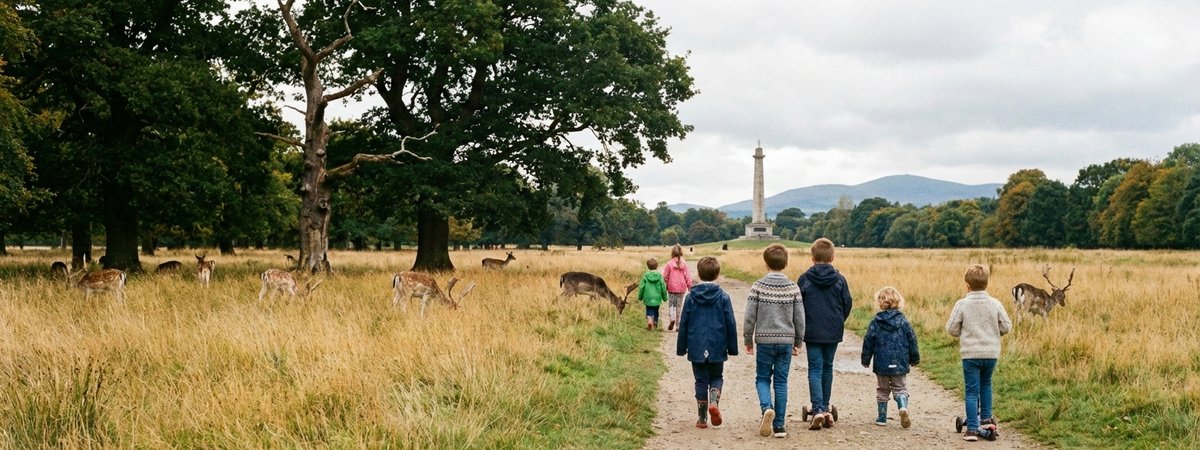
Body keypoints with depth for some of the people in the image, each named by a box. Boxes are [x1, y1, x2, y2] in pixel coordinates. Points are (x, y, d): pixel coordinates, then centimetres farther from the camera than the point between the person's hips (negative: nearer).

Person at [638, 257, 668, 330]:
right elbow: (663, 287, -1)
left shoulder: (645, 276, -7)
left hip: (648, 298, -1)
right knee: (656, 311, 16)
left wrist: (640, 297, 10)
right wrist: (664, 297, 12)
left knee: (649, 311, 6)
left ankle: (649, 319, -20)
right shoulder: (659, 276, -5)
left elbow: (641, 287, -3)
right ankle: (655, 324, 23)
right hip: (657, 298, 1)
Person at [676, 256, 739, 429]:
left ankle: (702, 418, 10)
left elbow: (683, 324, 1)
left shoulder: (691, 297, -3)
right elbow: (730, 324, -1)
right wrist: (732, 348, 8)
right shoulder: (723, 297, -4)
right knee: (716, 378, 16)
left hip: (697, 348, 0)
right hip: (717, 348, 0)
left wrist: (681, 348, 10)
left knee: (701, 381, 10)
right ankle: (714, 402, -12)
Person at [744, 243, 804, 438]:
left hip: (764, 340, -2)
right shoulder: (793, 288, 0)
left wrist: (748, 340, 7)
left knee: (762, 379, 12)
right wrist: (798, 342, 15)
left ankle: (767, 407, -17)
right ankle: (779, 425, 8)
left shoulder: (758, 286, -6)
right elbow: (799, 318, 3)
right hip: (786, 340, 2)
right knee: (781, 381, 8)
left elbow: (750, 316, -5)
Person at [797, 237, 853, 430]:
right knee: (827, 368, 15)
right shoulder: (839, 279, -2)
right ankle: (825, 409, 22)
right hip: (833, 333, 2)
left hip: (812, 332, -2)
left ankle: (818, 410, -18)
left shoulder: (804, 279, -6)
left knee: (815, 369, -2)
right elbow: (848, 304, 3)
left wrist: (800, 329, 14)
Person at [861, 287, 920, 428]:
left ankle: (882, 417, 15)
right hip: (899, 364, 0)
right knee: (900, 388, 11)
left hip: (881, 364, 0)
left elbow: (868, 342, -1)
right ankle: (903, 406, -18)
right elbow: (912, 341, 2)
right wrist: (915, 358, 15)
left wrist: (865, 360, 10)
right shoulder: (903, 321, -2)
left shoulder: (875, 323, -4)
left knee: (882, 390, 13)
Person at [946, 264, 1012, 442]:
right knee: (986, 384, 26)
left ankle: (972, 429, 0)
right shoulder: (995, 304, -3)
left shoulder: (962, 304, -9)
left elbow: (951, 329, -5)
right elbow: (1006, 327, 2)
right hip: (991, 353, 3)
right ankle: (986, 419, 27)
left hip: (970, 353, -3)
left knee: (971, 391, 2)